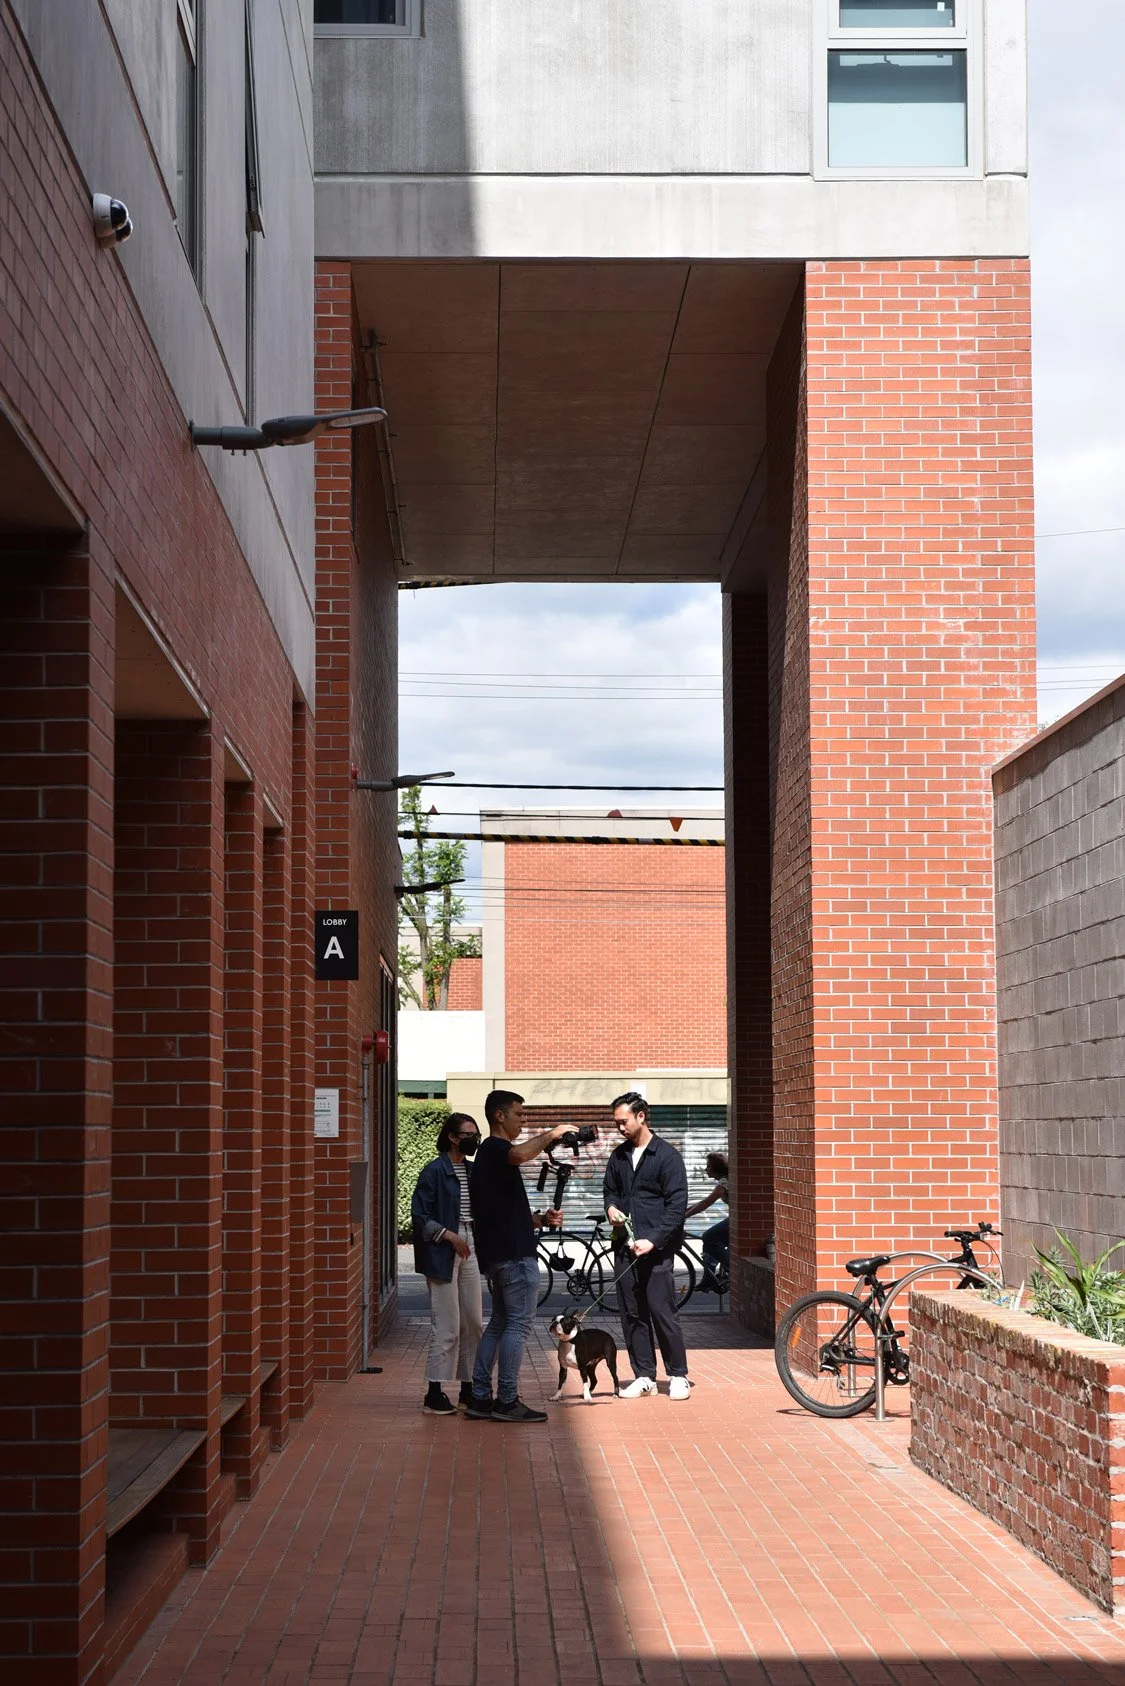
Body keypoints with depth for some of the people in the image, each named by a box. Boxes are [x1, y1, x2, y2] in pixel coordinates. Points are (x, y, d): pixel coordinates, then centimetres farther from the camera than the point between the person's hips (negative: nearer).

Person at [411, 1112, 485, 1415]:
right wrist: (449, 1235, -17)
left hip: (469, 1251, 7)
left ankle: (468, 1390, 17)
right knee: (447, 1326, -8)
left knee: (473, 1324, 8)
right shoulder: (435, 1171, -8)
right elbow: (419, 1214, -11)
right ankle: (435, 1393, -1)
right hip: (442, 1254, -7)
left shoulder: (473, 1171, 13)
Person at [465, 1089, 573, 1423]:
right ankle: (507, 1402, -6)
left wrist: (540, 1219, 13)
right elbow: (521, 1154, -37)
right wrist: (550, 1135, -20)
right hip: (514, 1254, -10)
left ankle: (480, 1398, 12)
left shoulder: (491, 1152, 21)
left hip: (499, 1253, 10)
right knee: (518, 1323, -7)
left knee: (500, 1322, 13)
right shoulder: (496, 1148, -10)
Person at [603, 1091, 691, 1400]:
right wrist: (611, 1207, 2)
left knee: (662, 1312, -6)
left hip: (656, 1248, -6)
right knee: (632, 1314, 7)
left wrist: (653, 1240, -17)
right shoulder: (618, 1157, 13)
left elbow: (677, 1206, -9)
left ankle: (678, 1375, 5)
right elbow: (610, 1189, 26)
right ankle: (644, 1376, 14)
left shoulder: (666, 1156, -5)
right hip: (625, 1247, 6)